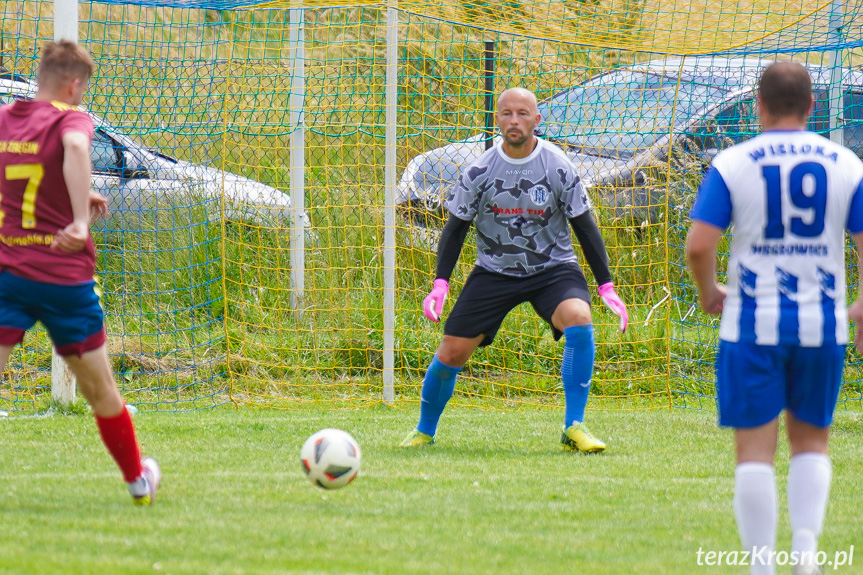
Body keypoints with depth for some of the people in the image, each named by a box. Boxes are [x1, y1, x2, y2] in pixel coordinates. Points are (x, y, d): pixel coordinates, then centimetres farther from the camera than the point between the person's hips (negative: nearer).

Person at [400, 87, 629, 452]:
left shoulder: (558, 168, -9)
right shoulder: (479, 171, -7)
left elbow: (584, 227, -2)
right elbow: (456, 227, 3)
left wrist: (606, 287, -6)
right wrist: (440, 284, -9)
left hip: (553, 269, -1)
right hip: (494, 272, 1)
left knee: (579, 320, -31)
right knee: (451, 353, -5)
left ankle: (574, 428, -24)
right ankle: (424, 432, 21)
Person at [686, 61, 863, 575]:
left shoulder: (732, 165, -4)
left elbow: (699, 244, -10)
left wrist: (709, 292, 9)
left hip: (753, 325, -2)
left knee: (755, 450, 3)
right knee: (811, 441, 17)